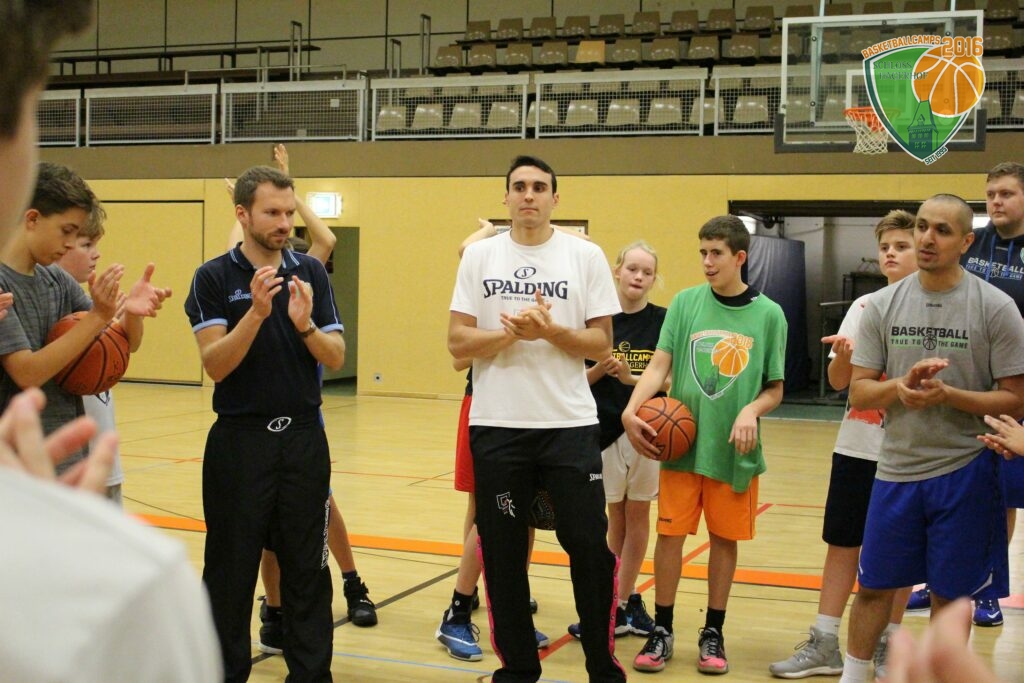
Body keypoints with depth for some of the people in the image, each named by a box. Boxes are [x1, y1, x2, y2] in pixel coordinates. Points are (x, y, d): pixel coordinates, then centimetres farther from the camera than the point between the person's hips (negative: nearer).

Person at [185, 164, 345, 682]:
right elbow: (216, 364, -13)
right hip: (239, 440, -2)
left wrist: (305, 324, -18)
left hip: (303, 438, 3)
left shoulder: (311, 272, 5)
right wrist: (256, 312, -26)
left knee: (307, 568, 8)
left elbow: (335, 358, 1)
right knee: (232, 570, 5)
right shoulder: (214, 278, -3)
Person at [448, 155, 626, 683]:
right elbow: (458, 343, 0)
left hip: (570, 424, -1)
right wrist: (512, 333, -16)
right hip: (496, 425, 1)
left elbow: (601, 344, 0)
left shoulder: (586, 256, 2)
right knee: (502, 552, 7)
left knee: (589, 546, 0)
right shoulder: (479, 255, 4)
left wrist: (549, 330, -17)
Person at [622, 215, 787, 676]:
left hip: (734, 448, 0)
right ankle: (662, 630, 17)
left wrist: (752, 410, -17)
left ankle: (713, 632, 24)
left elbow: (775, 390, 3)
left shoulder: (768, 314, -1)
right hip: (683, 443, 0)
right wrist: (631, 410, -20)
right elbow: (659, 366, -5)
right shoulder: (685, 302, -1)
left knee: (724, 538, 9)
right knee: (670, 533, 2)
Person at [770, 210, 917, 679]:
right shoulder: (864, 307, 6)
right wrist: (843, 356, -18)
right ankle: (824, 645, 13)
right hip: (857, 447, 3)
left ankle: (889, 645, 20)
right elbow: (837, 381, 3)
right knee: (842, 544, 6)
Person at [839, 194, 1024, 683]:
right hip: (896, 470, 3)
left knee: (951, 593, 9)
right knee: (874, 585, 12)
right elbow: (858, 392, 2)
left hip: (965, 472, -2)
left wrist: (947, 394, -22)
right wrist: (900, 386, -19)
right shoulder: (882, 305, 1)